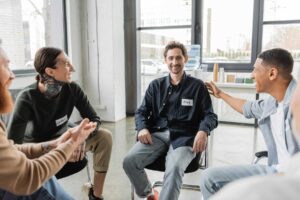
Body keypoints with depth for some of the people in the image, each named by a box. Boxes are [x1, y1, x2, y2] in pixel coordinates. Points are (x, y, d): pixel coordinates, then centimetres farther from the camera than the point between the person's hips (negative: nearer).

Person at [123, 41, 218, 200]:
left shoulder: (197, 86, 9)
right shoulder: (156, 85, 16)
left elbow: (210, 115, 7)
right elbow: (141, 112, 15)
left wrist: (203, 131, -17)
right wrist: (142, 128, -8)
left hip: (183, 136, -3)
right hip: (157, 134, 3)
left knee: (174, 168, -35)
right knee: (129, 161, -21)